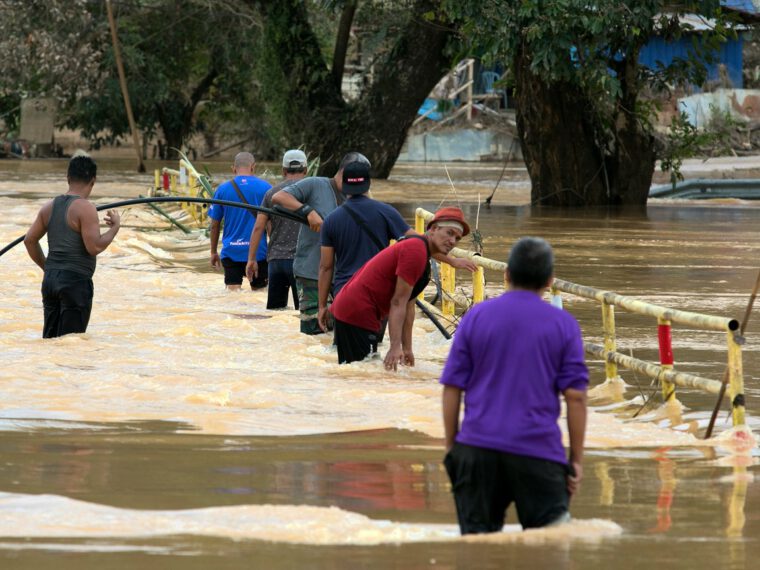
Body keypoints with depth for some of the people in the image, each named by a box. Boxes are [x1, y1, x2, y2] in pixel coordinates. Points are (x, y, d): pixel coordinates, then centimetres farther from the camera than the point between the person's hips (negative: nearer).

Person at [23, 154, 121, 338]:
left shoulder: (50, 206, 9)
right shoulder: (85, 208, -13)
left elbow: (30, 240, 13)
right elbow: (94, 247, -18)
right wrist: (114, 228, -5)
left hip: (50, 279, 7)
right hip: (76, 281, -7)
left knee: (50, 339, 13)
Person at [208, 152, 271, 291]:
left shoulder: (222, 189, 1)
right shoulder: (265, 188, -2)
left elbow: (214, 225, 7)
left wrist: (213, 252, 18)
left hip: (231, 252, 0)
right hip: (258, 251, 0)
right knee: (259, 290, 11)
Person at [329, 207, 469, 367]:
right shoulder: (416, 250, -16)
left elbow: (408, 306, 19)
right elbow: (398, 302, -21)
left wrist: (407, 349, 18)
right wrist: (395, 347, -25)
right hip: (357, 315, -11)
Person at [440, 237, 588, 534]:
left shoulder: (476, 317, 6)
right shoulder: (563, 325, 2)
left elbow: (452, 389, 4)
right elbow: (575, 397, -2)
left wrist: (451, 448, 12)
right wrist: (576, 460, 3)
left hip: (478, 448, 1)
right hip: (539, 451, -1)